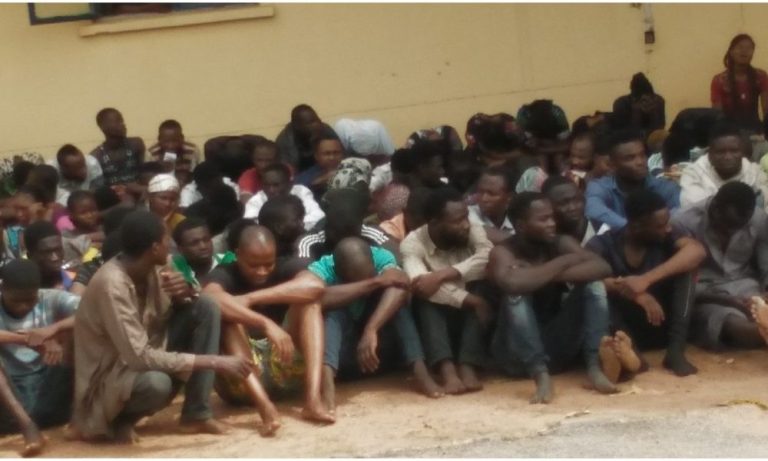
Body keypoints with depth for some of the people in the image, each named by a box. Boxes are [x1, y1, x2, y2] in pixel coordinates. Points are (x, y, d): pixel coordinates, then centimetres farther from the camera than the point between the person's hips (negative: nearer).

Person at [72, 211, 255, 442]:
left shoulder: (152, 268, -6)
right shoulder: (111, 284, -29)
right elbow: (140, 358, -32)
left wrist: (185, 293, -19)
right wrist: (214, 362, -30)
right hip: (110, 374, -8)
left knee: (206, 307, -7)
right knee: (156, 383, -40)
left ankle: (197, 414, -5)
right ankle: (119, 418, -4)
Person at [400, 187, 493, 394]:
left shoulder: (473, 231, -8)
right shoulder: (413, 243, -16)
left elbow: (488, 258, -29)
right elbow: (418, 282, -34)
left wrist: (442, 274, -39)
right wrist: (470, 300, -40)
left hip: (470, 315, 2)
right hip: (435, 314, -2)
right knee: (426, 296, -32)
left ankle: (467, 367, -38)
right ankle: (447, 370, -48)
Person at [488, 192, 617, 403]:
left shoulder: (561, 243, 0)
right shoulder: (503, 252, -13)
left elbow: (602, 268, -16)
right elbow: (512, 283, -37)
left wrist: (553, 276, -25)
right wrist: (562, 262, -22)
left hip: (557, 347, 4)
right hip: (516, 355, -4)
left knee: (593, 283, -11)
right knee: (517, 294, -29)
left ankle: (594, 367, -23)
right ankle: (542, 376, -39)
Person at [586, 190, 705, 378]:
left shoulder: (664, 238, -2)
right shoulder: (602, 244, -7)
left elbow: (697, 250, -22)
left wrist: (647, 279, -35)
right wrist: (635, 293, -38)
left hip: (660, 328, 2)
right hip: (620, 330, -2)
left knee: (684, 263, -16)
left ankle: (676, 350, -23)